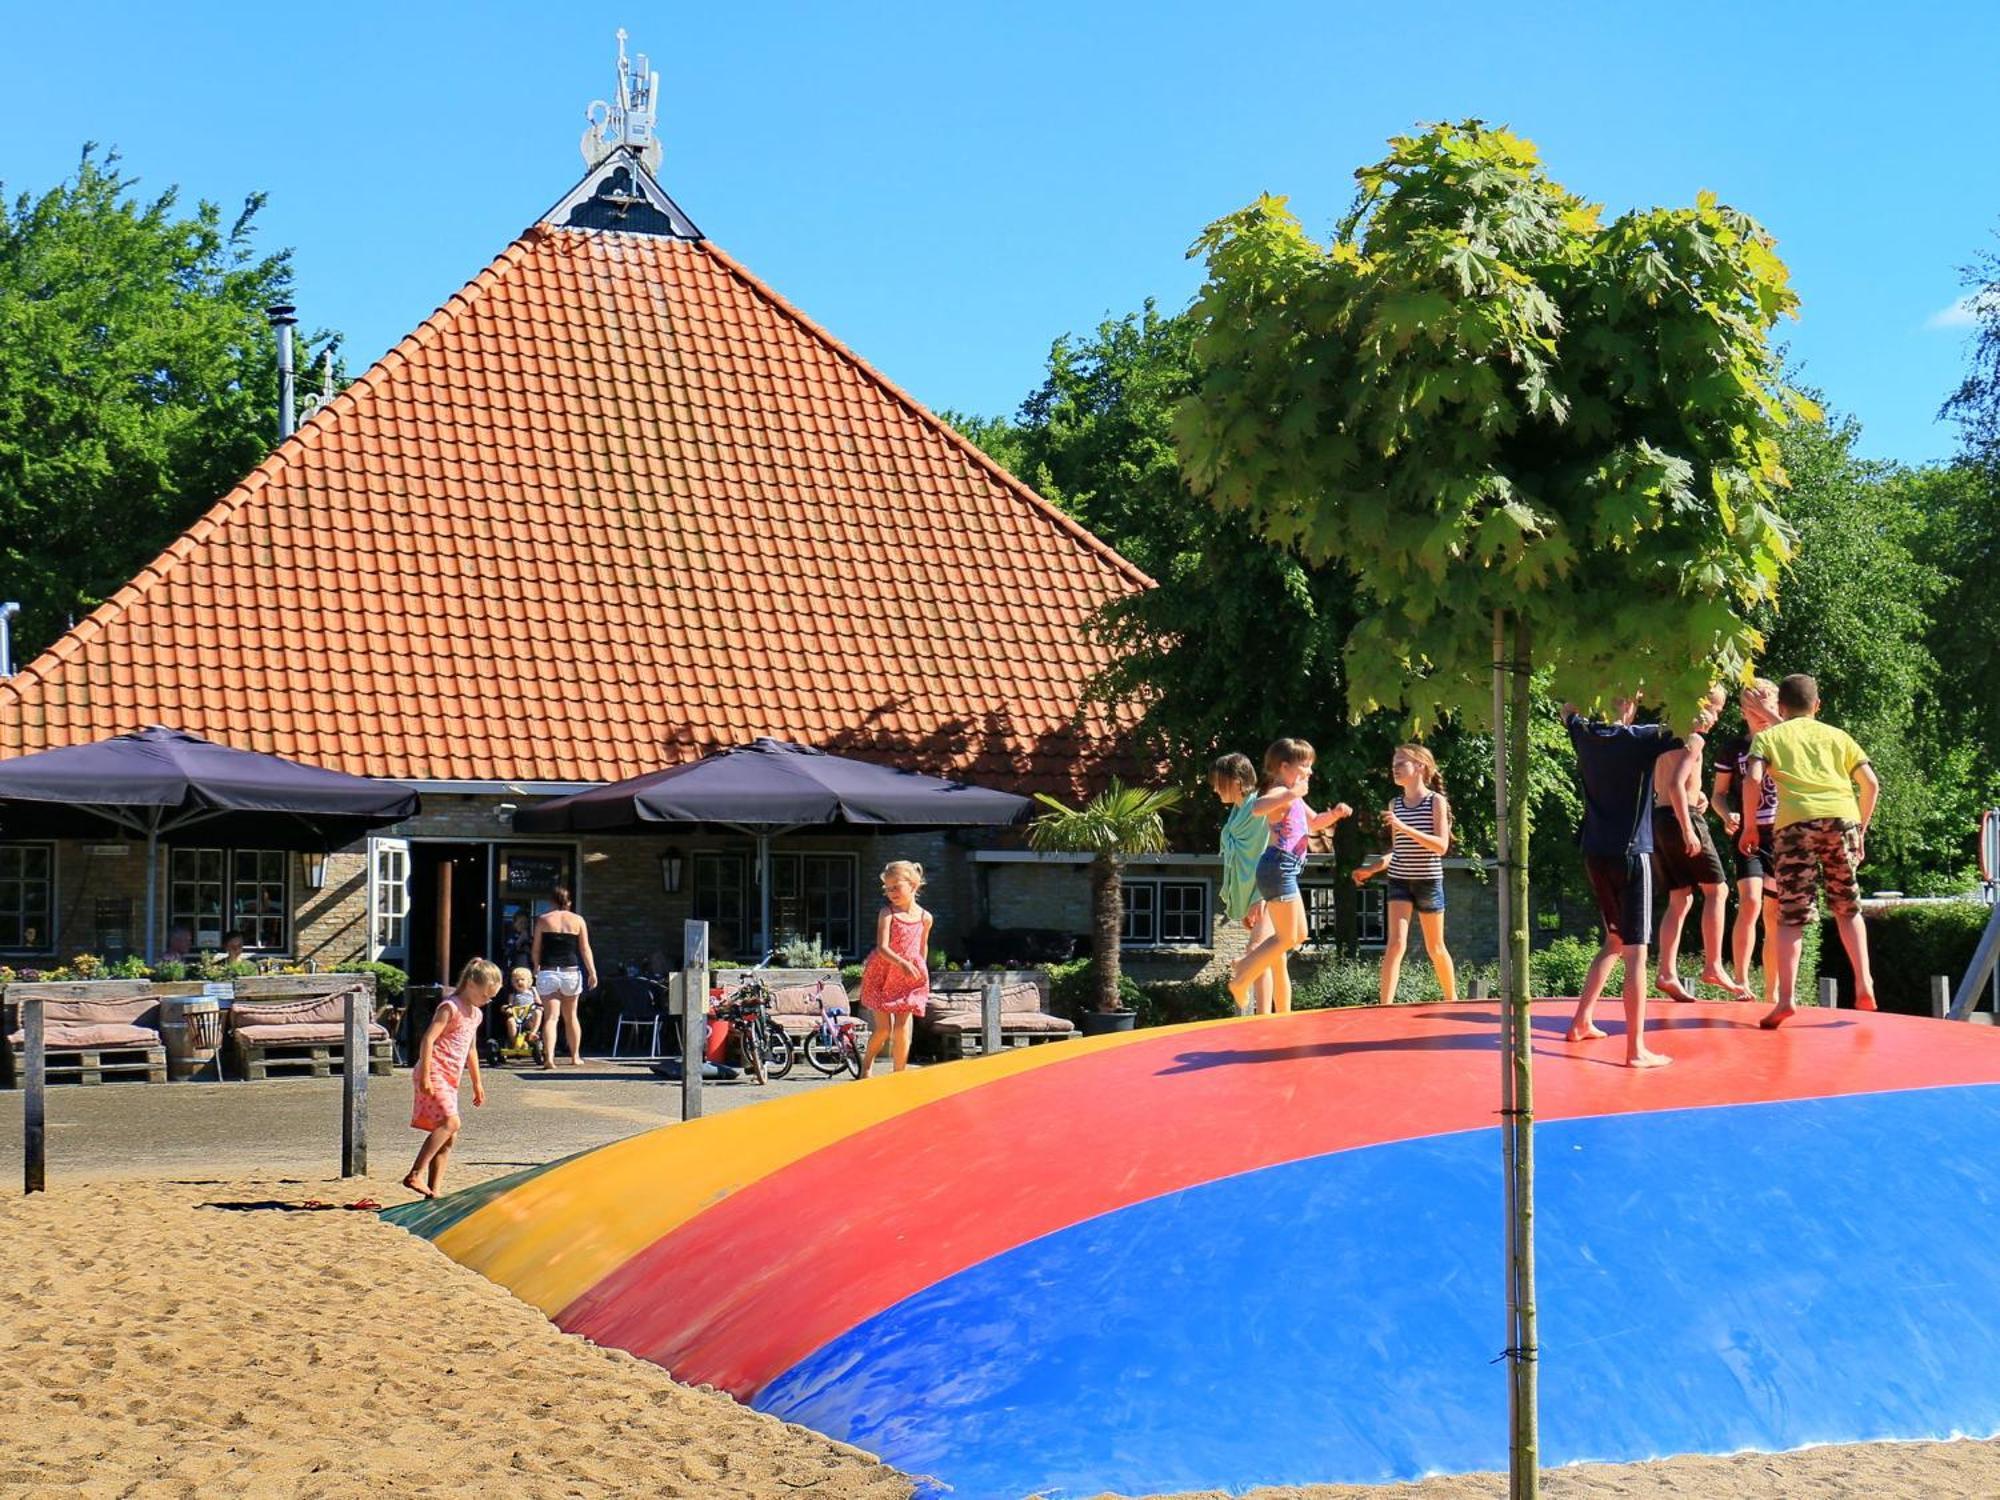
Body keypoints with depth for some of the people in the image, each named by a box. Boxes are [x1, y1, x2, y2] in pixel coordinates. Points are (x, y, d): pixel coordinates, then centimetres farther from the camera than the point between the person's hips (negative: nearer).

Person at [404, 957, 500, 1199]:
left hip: (449, 1079, 10)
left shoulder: (475, 1014, 19)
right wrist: (425, 1075, -24)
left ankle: (434, 1190, 6)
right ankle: (416, 1174, -25)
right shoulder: (450, 1007, -10)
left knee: (449, 1135, 5)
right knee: (450, 1122, -24)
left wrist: (477, 1083, 30)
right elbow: (428, 1039, -18)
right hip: (434, 1074, -10)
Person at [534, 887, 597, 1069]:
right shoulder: (578, 920, 3)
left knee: (550, 1017, -5)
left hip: (548, 972, -1)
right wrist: (592, 972, 4)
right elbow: (585, 949, 1)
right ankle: (575, 1057, 25)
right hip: (571, 972, 1)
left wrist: (536, 968, 20)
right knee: (570, 1016, 17)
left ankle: (549, 1056, -23)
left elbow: (536, 950, 4)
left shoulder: (543, 920, 1)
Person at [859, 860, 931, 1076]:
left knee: (902, 1028, -3)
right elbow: (882, 948, -19)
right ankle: (867, 1065, 25)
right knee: (883, 1028, 0)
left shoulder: (924, 917, 1)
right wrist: (902, 963, -34)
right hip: (883, 975, -2)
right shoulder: (887, 913, -9)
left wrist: (921, 972, 21)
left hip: (910, 978, 2)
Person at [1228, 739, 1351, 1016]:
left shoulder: (1295, 798, 19)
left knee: (1299, 936, 14)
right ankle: (1241, 981, -4)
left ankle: (1247, 963, 18)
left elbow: (1314, 823, 33)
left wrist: (1335, 814, 14)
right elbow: (1257, 807, -34)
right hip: (1278, 866, -10)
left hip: (1286, 871, 10)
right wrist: (1291, 793, -41)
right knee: (1288, 938, -9)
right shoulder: (1280, 792, -12)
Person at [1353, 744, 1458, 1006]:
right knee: (1396, 942, -14)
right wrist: (1374, 868, 1)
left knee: (1435, 949, 11)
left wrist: (1405, 828, -26)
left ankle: (1452, 1000, 31)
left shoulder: (1436, 801, -6)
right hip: (1399, 881, 2)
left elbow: (1441, 845, -17)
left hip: (1429, 881, -2)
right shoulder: (1395, 804, 6)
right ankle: (1385, 1005, -19)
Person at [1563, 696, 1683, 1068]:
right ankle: (1636, 1049, -10)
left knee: (1615, 941, 24)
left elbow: (1568, 710, 26)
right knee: (1636, 951, -6)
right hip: (1630, 854, -6)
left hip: (1594, 853, 6)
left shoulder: (1585, 734, 3)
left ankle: (1582, 1022, 27)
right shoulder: (1643, 738, -12)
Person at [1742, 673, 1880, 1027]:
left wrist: (1749, 826, 8)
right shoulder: (1836, 735, 24)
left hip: (1795, 823, -2)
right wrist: (1861, 831, 24)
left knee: (1792, 916, 0)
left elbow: (1753, 779, -1)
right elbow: (1870, 783, 15)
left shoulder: (1769, 736, 18)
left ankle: (1786, 998, -11)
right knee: (1847, 908, 19)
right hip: (1842, 817, 2)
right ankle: (1864, 985, 10)